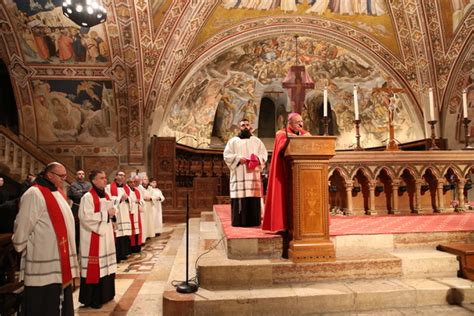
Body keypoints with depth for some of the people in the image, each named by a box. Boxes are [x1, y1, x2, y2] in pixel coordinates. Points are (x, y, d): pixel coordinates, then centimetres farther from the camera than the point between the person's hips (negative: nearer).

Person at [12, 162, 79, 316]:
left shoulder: (58, 193, 11)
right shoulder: (34, 194, -16)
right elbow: (22, 227, -16)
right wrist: (21, 247, -5)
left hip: (61, 259, 8)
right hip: (44, 264, -8)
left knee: (60, 303, 18)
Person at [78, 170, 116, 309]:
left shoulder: (106, 196, 11)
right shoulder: (88, 197, -14)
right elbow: (86, 217, -23)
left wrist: (112, 212, 0)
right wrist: (105, 214, -18)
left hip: (106, 235, 8)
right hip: (93, 236, -8)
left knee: (106, 265, 14)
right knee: (94, 267, -2)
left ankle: (105, 294, 27)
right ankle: (92, 299, 10)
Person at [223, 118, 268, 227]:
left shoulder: (257, 141, 18)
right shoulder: (233, 141, 13)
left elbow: (264, 154, 9)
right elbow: (227, 155, 3)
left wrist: (258, 159, -12)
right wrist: (238, 159, -12)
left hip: (253, 174, 2)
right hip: (238, 175, -1)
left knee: (254, 197, -4)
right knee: (239, 197, -9)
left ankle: (253, 221, 1)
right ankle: (239, 221, -5)